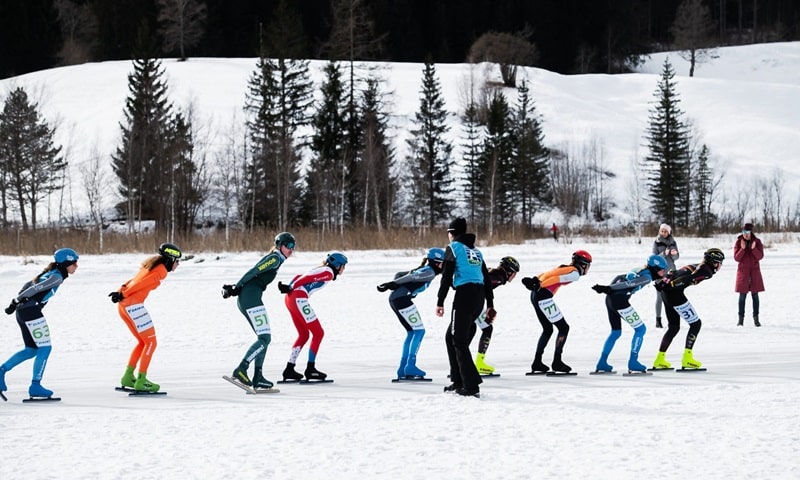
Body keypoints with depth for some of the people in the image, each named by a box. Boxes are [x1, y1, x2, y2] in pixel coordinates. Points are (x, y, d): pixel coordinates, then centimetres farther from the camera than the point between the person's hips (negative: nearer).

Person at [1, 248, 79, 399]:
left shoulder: (50, 274, 19)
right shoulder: (57, 277, -11)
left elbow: (28, 285, 20)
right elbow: (35, 288, -18)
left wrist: (15, 301, 16)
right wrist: (16, 301, -14)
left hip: (23, 312, 10)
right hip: (31, 312, -10)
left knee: (32, 350, 16)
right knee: (45, 348, -4)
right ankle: (35, 386, -4)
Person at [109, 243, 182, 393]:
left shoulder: (152, 265, 21)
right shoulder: (161, 270, -8)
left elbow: (135, 280, 15)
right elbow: (141, 283, -15)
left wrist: (121, 291, 4)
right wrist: (123, 294, -14)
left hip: (124, 305, 10)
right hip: (133, 304, -10)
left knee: (143, 342, 18)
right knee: (151, 342, -3)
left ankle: (128, 377, 18)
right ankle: (141, 381, -6)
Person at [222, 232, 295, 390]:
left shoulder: (276, 259, 24)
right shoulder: (275, 258, -6)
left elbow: (252, 274, 19)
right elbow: (253, 272, -14)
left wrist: (234, 289, 11)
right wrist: (236, 288, -15)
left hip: (245, 300, 10)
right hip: (250, 298, -10)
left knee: (265, 338, 11)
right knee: (264, 338, -13)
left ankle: (257, 377, 9)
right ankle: (241, 370, -20)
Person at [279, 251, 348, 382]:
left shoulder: (322, 270, 25)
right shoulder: (329, 273, -3)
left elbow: (299, 278, 19)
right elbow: (308, 278, -14)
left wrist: (289, 288, 4)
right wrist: (290, 288, -13)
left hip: (290, 298, 10)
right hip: (299, 298, -10)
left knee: (304, 335, 16)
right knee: (318, 333, -2)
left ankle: (289, 370, 15)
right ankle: (310, 369, -3)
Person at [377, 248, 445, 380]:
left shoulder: (423, 270, 24)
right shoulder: (430, 272, -6)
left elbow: (399, 275, 25)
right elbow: (410, 277, -18)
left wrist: (393, 286, 10)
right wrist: (391, 285, -20)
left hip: (395, 299, 10)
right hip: (402, 299, -10)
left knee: (412, 332, 14)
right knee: (419, 331, -8)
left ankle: (403, 369, 14)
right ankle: (410, 367, -12)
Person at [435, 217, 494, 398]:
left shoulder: (454, 248, 0)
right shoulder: (476, 251, 21)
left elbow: (446, 277, -7)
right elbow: (487, 279, 21)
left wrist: (440, 302, -5)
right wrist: (490, 305, 24)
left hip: (464, 295, -7)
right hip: (479, 297, 7)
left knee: (459, 341, -4)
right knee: (451, 337, 18)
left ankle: (472, 386, -12)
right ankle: (458, 381, 18)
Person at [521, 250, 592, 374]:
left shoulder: (564, 268, 23)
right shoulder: (575, 273, -3)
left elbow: (544, 275, 11)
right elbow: (556, 279, -16)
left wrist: (533, 281, -3)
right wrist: (539, 285, -24)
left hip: (535, 295, 9)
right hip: (544, 296, -9)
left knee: (548, 329, 20)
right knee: (564, 328, 0)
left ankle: (537, 362, 20)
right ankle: (557, 362, -1)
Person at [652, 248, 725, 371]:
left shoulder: (697, 266, 23)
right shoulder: (707, 271, -4)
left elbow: (672, 273, 18)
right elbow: (689, 278, -18)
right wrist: (670, 285, -25)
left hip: (666, 291, 9)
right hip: (675, 293, -9)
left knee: (674, 327, 20)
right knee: (696, 323, 1)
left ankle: (660, 359, 22)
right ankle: (687, 358, -3)